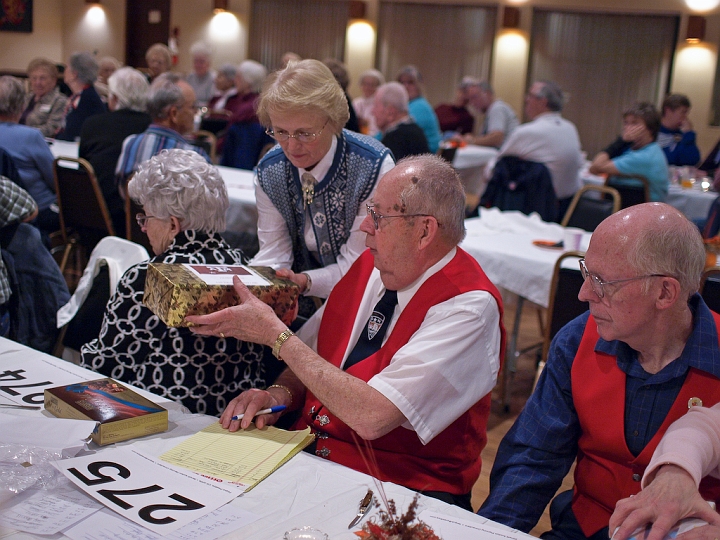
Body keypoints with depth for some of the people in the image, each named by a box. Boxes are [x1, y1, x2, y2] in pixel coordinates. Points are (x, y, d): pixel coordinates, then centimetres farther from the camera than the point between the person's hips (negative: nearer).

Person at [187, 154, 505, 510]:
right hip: (306, 454, 7)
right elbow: (311, 357, 14)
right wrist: (279, 394, -9)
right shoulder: (371, 265, 4)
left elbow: (371, 417, -27)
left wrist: (275, 333, -19)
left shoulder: (468, 307, -19)